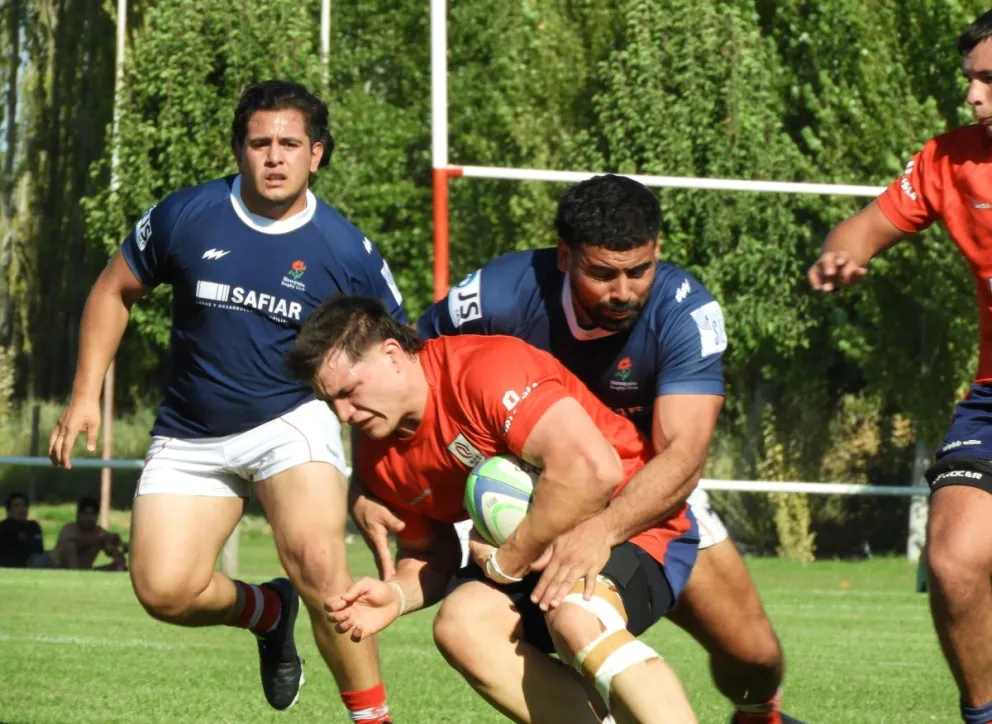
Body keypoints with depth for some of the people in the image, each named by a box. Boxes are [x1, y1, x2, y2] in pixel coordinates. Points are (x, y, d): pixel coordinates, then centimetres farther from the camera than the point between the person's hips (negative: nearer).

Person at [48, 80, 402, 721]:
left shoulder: (348, 252, -9)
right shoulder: (185, 217, -6)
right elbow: (115, 290, 9)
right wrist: (87, 394, 2)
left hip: (293, 421, -3)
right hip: (192, 438, 3)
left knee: (317, 562, -29)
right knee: (164, 590, -13)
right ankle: (267, 612, 21)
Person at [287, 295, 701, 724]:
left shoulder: (485, 368, -23)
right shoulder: (381, 460, 3)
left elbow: (593, 467, -34)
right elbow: (428, 556, 16)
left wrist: (508, 562, -22)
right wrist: (396, 596, -9)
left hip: (635, 521, -8)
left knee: (577, 619, -37)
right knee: (461, 626, -19)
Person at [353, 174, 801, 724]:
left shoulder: (686, 312, -28)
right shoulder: (501, 294, -27)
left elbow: (683, 453, -38)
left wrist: (602, 530, -55)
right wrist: (365, 491, -23)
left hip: (650, 498, 0)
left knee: (753, 655, -3)